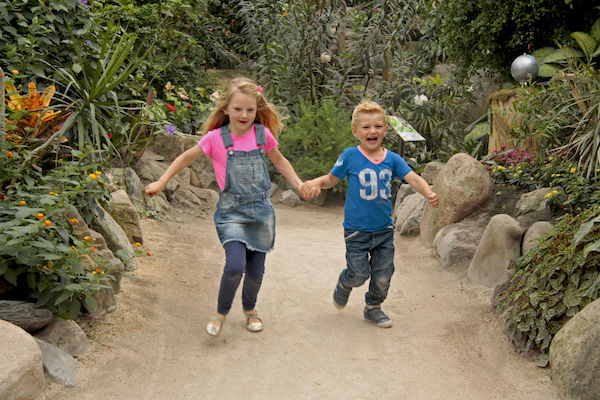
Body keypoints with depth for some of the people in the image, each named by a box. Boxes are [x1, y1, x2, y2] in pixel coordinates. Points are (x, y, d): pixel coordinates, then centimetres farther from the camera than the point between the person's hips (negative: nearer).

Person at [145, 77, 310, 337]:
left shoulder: (263, 135, 1)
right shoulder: (216, 138, -6)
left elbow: (279, 161, 19)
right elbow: (186, 158, 7)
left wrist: (299, 185, 12)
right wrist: (161, 183, 3)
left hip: (261, 211, 3)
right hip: (231, 212, -3)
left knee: (256, 270, 7)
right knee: (235, 265, -20)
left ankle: (250, 309, 38)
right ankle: (221, 312, 7)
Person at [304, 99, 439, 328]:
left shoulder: (392, 159, -1)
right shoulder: (350, 157, -8)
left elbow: (412, 178, -11)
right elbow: (332, 178, 3)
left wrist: (428, 193, -30)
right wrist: (316, 183, -18)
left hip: (384, 229, 3)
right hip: (357, 229, -3)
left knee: (382, 276, 9)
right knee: (359, 274, -1)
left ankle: (373, 308, 35)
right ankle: (344, 284, 34)